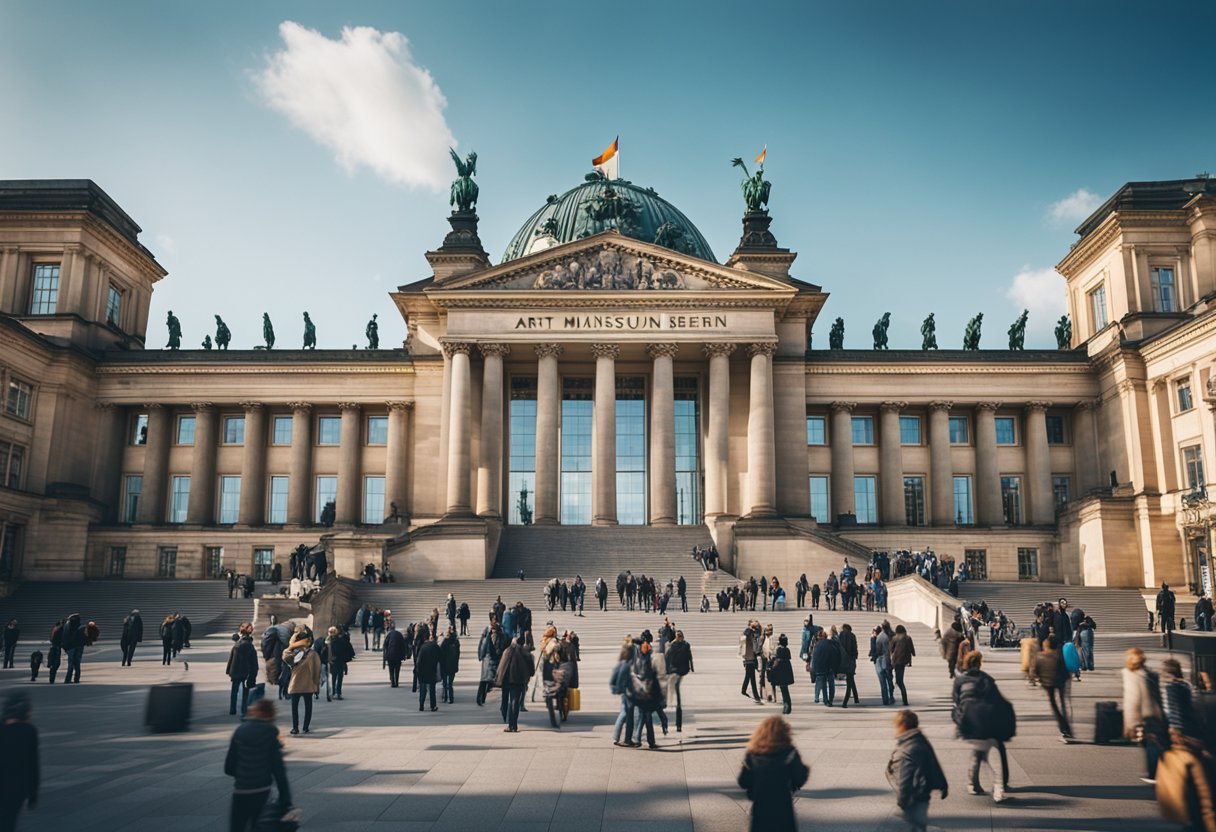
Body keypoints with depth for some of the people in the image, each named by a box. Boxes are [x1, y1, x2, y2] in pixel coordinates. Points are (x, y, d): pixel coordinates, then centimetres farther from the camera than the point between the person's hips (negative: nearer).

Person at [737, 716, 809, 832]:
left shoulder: (752, 755, -2)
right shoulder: (788, 753, -11)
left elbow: (743, 783, 2)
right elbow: (799, 780, -10)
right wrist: (805, 770, 10)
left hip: (759, 809, 3)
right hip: (782, 809, -3)